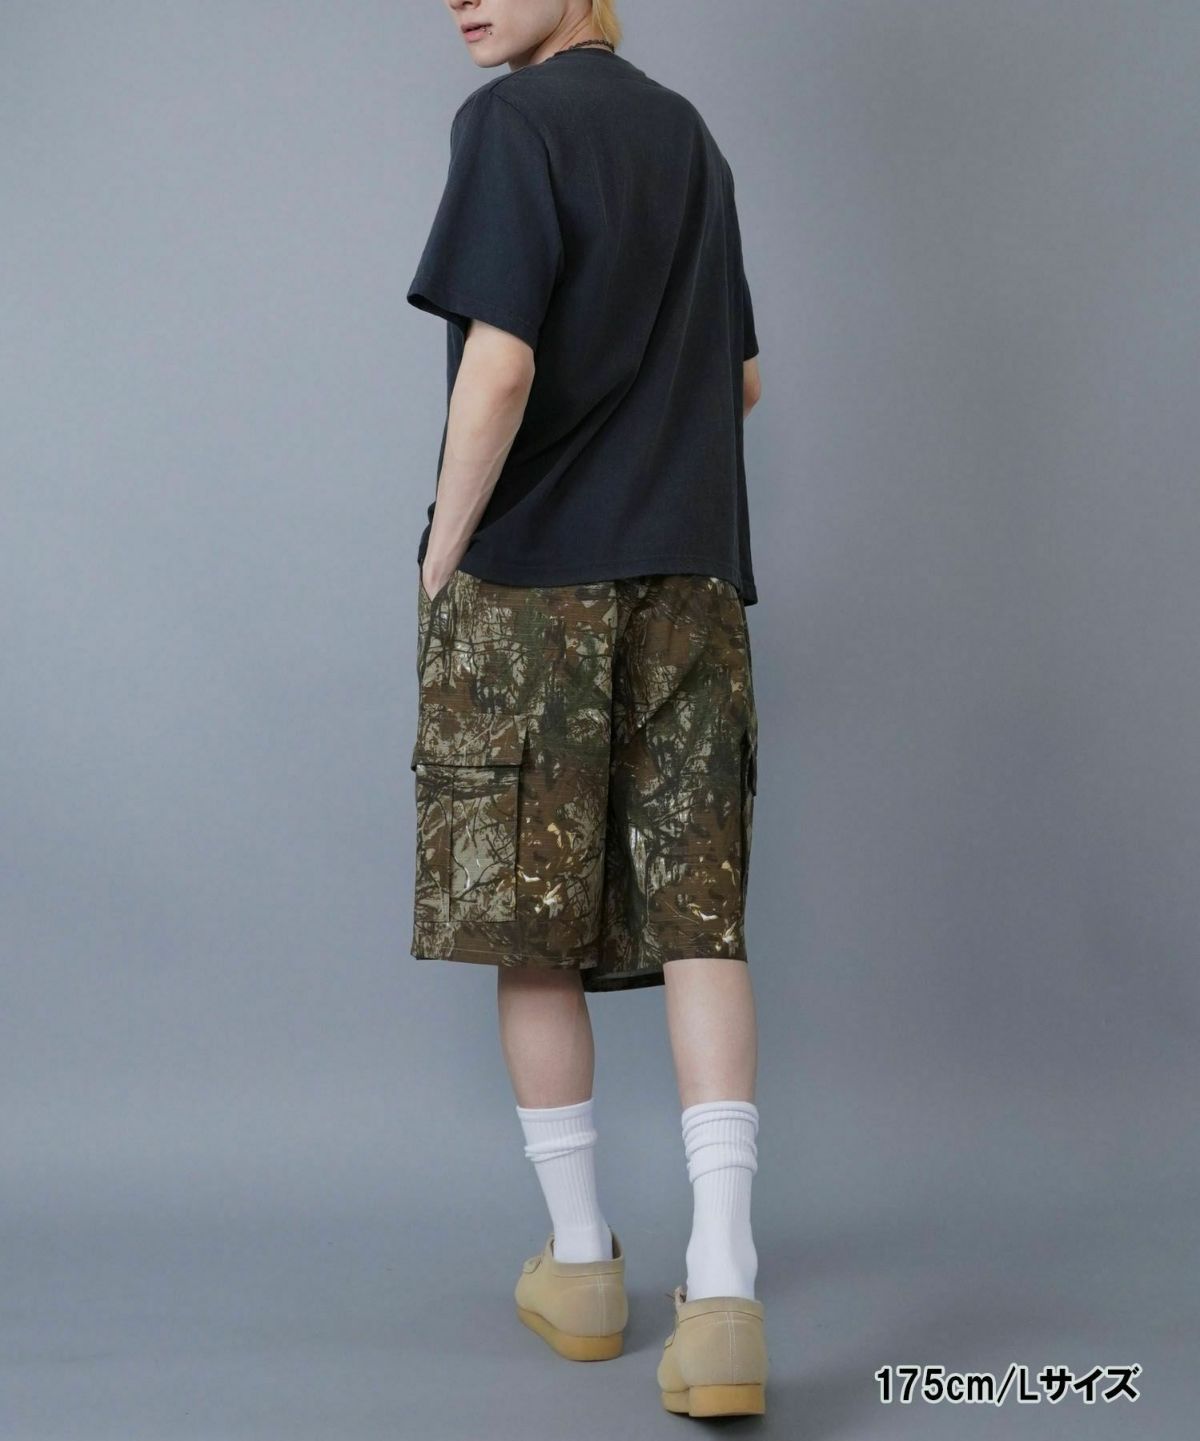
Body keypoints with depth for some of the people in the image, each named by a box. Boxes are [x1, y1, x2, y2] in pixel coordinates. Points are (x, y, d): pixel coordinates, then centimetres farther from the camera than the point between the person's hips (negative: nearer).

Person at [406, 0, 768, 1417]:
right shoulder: (687, 133, 15)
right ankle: (721, 1290, -8)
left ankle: (582, 1263, 16)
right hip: (689, 577, 5)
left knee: (532, 932, 7)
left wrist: (440, 559, -7)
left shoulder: (512, 119, -6)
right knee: (697, 922, 1)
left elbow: (498, 370, -16)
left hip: (529, 580, -5)